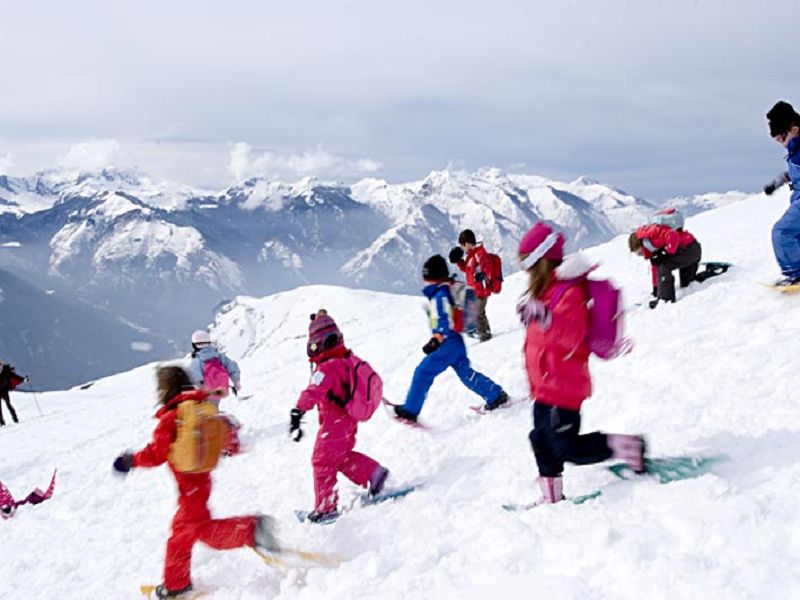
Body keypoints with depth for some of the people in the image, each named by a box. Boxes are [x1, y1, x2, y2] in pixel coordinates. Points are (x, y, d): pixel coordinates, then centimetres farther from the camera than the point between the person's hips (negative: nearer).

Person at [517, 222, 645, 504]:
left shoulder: (569, 291, -18)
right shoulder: (549, 289, 12)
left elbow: (572, 334, -32)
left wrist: (545, 317, -40)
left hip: (562, 386, -10)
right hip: (546, 386, 10)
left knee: (569, 448, -7)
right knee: (543, 441, 15)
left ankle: (627, 446, 6)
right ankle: (551, 497, 26)